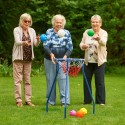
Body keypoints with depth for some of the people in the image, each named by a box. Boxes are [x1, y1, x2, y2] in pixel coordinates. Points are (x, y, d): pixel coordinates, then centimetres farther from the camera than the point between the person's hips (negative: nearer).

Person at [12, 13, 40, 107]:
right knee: (18, 79, -4)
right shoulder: (17, 30, -4)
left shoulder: (32, 31, 9)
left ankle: (28, 100, 10)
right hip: (19, 57, -4)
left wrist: (38, 40, -21)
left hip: (28, 58, 4)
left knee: (27, 79, 7)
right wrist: (24, 42, -40)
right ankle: (18, 100, -2)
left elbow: (36, 44, 2)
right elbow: (17, 42, -19)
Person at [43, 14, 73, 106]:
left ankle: (64, 100, -4)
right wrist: (51, 54, -24)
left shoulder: (67, 33, 4)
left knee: (63, 78, -7)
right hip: (50, 60, 1)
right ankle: (51, 101, 12)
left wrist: (66, 56, -18)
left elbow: (70, 47, 1)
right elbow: (45, 45, -5)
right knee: (50, 79, 3)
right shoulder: (49, 32, 3)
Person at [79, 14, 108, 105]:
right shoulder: (87, 32, 7)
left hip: (99, 61, -4)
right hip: (88, 61, 4)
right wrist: (83, 46, -17)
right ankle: (87, 100, 17)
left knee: (100, 82, -3)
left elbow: (104, 42, -26)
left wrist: (99, 38, -49)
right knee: (86, 80, 7)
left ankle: (100, 101, 4)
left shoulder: (103, 33, -5)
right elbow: (81, 43, 8)